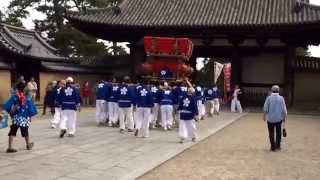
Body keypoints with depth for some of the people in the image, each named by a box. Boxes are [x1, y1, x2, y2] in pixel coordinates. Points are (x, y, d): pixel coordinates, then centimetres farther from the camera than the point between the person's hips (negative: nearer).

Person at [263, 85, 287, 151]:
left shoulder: (269, 98, -9)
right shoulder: (281, 98, -7)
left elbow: (265, 109, -7)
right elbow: (284, 109, -4)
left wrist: (264, 116, 8)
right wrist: (284, 117, 8)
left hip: (270, 118, -1)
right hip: (279, 118, 1)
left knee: (271, 133, 9)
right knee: (278, 132, 16)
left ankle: (273, 147, 12)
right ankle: (278, 146, 23)